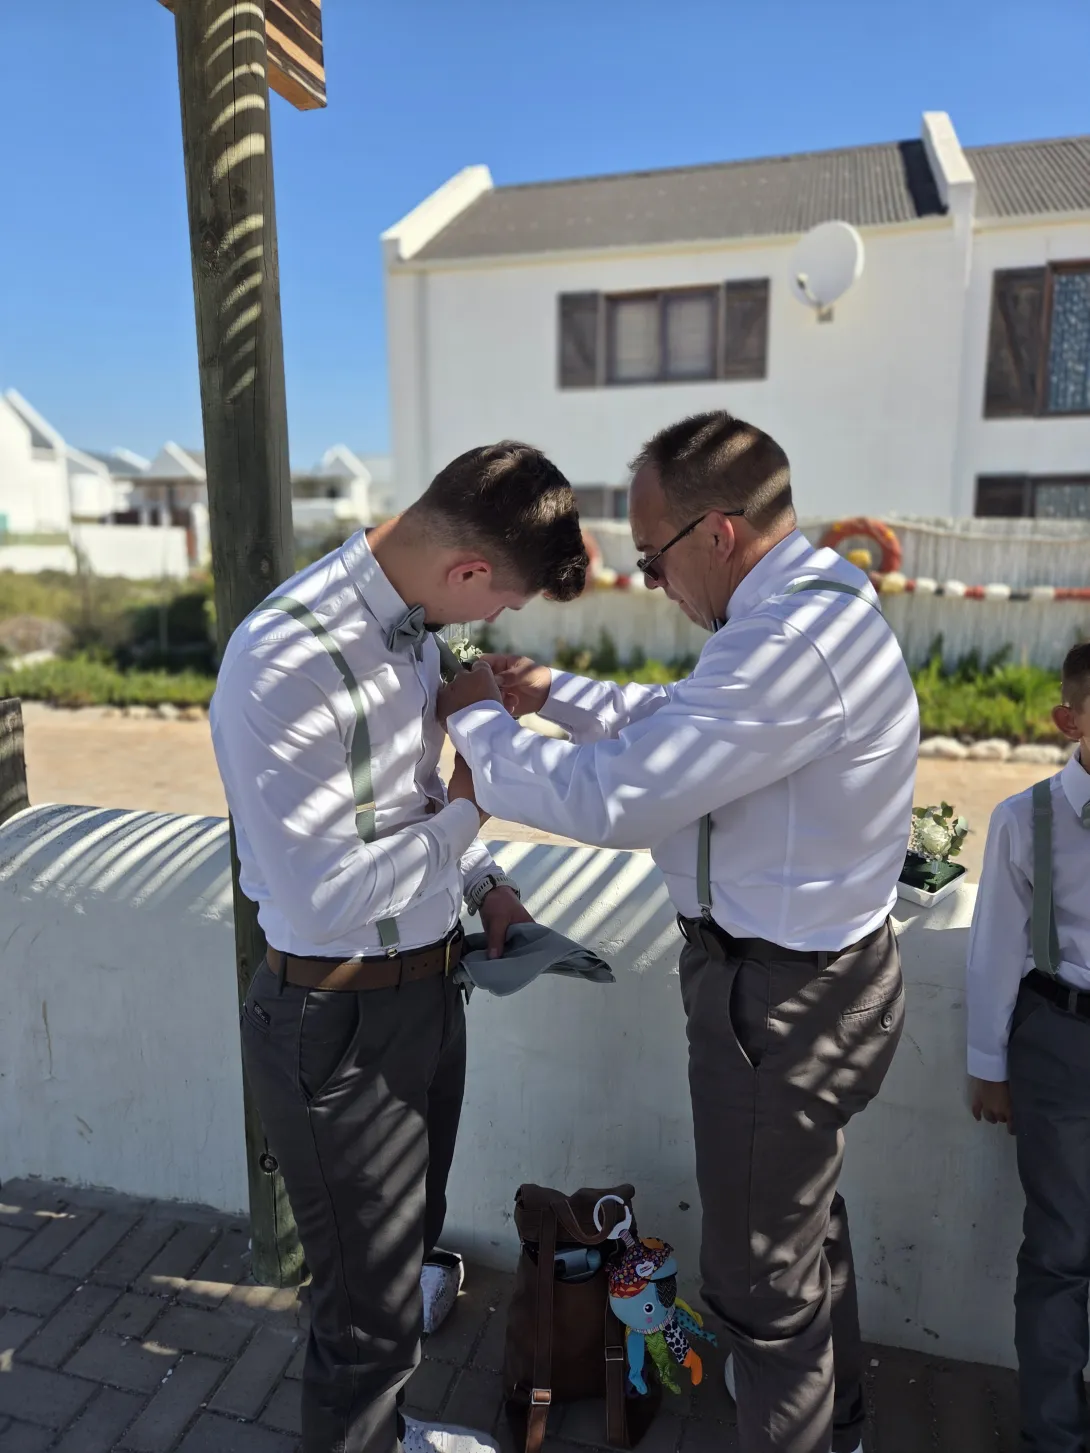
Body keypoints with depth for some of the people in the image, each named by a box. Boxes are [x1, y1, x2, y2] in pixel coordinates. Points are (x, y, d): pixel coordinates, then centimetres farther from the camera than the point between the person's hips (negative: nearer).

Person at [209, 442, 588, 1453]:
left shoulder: (410, 621, -1)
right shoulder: (283, 662, -28)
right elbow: (320, 897, -27)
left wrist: (485, 886, 4)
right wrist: (471, 808, -19)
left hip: (428, 990, 9)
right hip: (340, 1025, -9)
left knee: (410, 1248, 29)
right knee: (369, 1311, 12)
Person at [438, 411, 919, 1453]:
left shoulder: (795, 646, -30)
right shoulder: (815, 602, 4)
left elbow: (608, 798, -30)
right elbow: (677, 721, 15)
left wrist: (478, 720, -14)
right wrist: (555, 693, 5)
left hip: (778, 1003, -11)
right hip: (813, 967, 11)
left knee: (761, 1274, 11)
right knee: (805, 1219, 30)